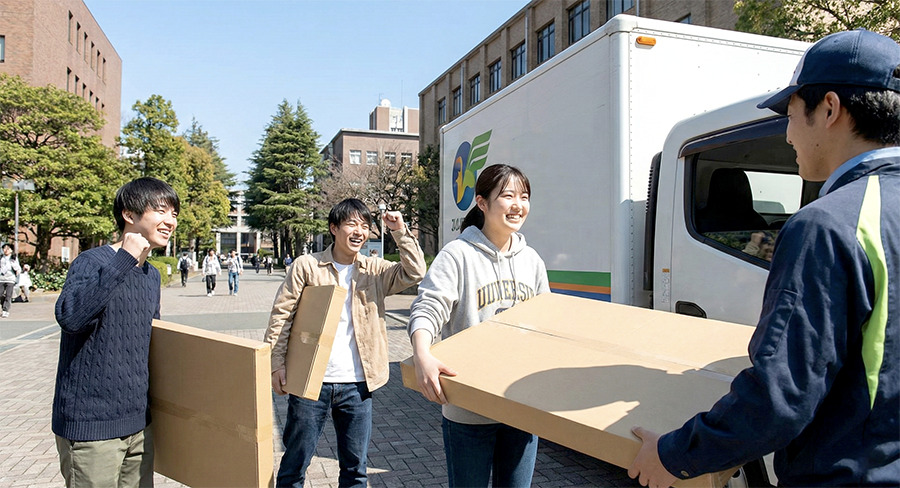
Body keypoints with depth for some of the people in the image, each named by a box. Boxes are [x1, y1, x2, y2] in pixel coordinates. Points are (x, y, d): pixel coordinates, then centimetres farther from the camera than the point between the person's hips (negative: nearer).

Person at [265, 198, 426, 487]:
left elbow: (415, 273, -7)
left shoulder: (374, 270, 5)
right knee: (295, 463, 10)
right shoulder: (306, 266, -1)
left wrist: (401, 233, -13)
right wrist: (276, 364, -7)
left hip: (357, 384, 2)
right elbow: (281, 315, -1)